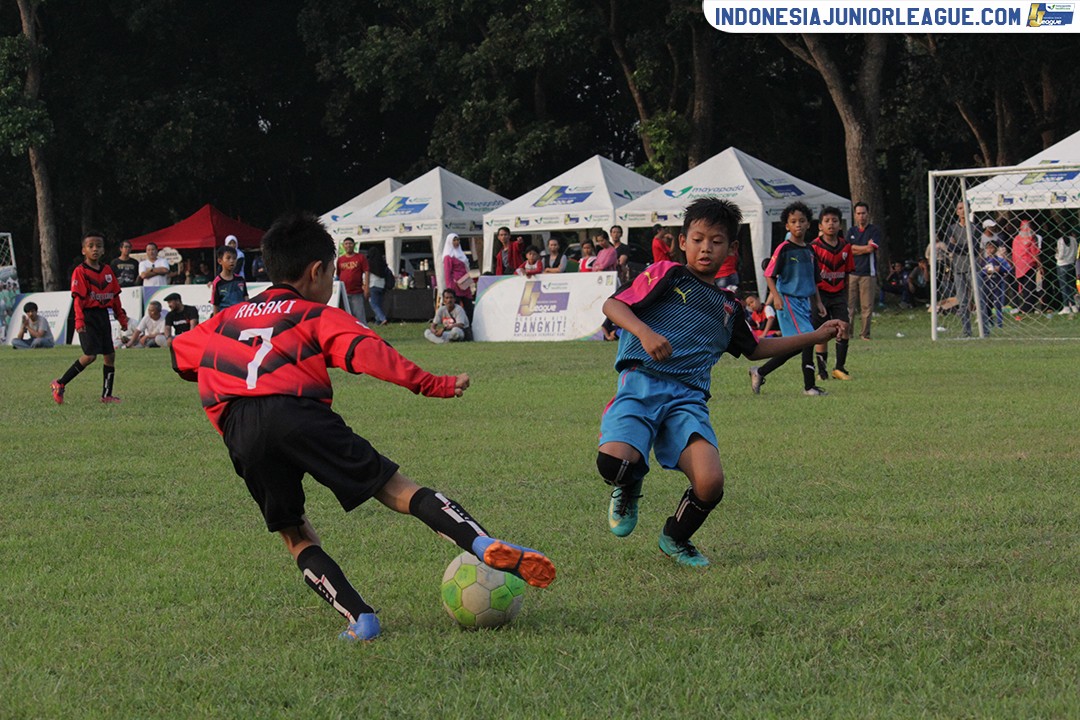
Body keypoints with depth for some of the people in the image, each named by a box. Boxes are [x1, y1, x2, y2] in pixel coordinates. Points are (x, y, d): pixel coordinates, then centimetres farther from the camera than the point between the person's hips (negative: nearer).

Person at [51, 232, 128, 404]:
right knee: (90, 355, -15)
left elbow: (115, 296, 16)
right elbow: (78, 298, -15)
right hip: (88, 316, -7)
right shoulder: (80, 272, -8)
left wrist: (121, 317, 16)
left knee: (110, 355, 5)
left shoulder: (107, 271, 11)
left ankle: (107, 395, 13)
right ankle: (60, 385, -5)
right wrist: (79, 320, -24)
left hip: (103, 315, 7)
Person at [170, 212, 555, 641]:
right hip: (299, 414, -3)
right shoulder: (317, 315, 19)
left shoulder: (225, 320, 33)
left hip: (241, 435, 3)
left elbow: (181, 353, 42)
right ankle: (486, 547, -23)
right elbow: (365, 352, 2)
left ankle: (360, 620, -1)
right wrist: (432, 385, -3)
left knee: (295, 536, 18)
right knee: (399, 490, -3)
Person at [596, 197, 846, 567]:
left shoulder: (729, 306, 26)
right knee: (613, 461, -32)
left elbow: (755, 349, 41)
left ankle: (676, 538, 11)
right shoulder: (667, 274, 10)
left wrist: (817, 336, 37)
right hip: (641, 383, -4)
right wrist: (644, 332, -19)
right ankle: (629, 486, 9)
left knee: (710, 484, -22)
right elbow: (613, 304, 0)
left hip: (688, 397, 4)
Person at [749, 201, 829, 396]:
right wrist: (776, 297, -18)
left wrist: (818, 302, 15)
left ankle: (759, 372, 21)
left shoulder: (809, 251, 13)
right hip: (788, 299, -8)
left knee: (796, 347, 8)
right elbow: (769, 274, -8)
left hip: (805, 301, 8)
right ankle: (809, 386, -10)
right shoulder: (784, 249, -8)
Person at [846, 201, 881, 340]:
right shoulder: (851, 231, 16)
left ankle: (865, 333, 3)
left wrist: (855, 248, 1)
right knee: (849, 305, -1)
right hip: (852, 272, 3)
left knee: (867, 306, -3)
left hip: (868, 273, -3)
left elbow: (871, 248, -10)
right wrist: (865, 248, 0)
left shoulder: (874, 230, 3)